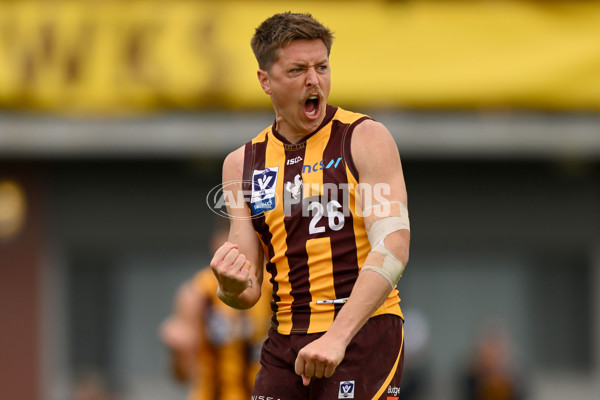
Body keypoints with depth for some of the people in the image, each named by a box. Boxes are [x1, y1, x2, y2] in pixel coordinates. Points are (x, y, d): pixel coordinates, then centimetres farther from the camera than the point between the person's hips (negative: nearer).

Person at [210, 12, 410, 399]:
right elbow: (249, 292, 11)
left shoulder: (366, 138, -3)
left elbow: (392, 249, -15)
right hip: (285, 343, 5)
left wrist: (337, 336, -26)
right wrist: (232, 288, -15)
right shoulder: (242, 164, 11)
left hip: (363, 335, -5)